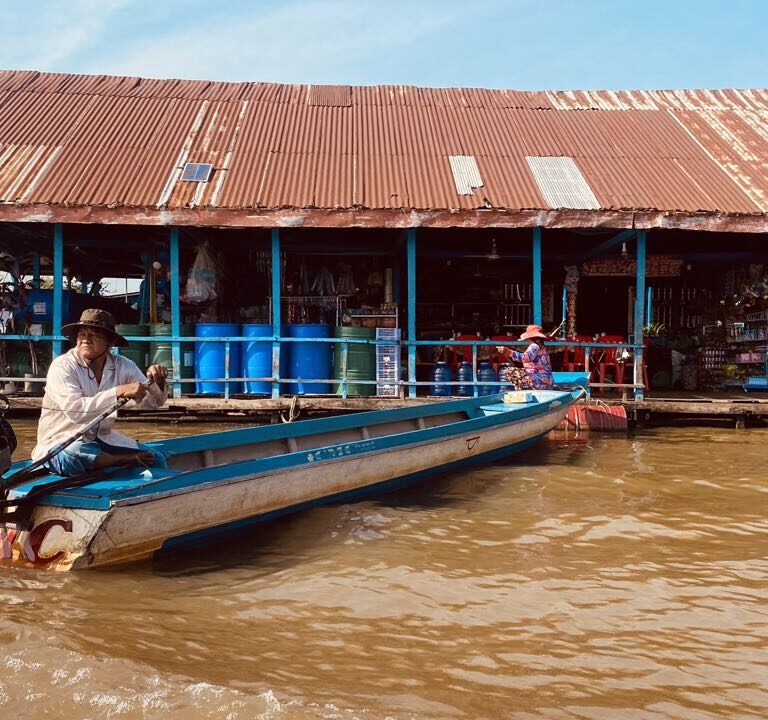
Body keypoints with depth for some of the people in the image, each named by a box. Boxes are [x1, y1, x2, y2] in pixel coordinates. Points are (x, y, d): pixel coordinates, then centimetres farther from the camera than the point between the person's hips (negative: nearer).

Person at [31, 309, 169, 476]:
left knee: (157, 460, -14)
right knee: (75, 454, -38)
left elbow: (150, 402, 1)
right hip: (61, 443, -3)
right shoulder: (62, 367, -16)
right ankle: (128, 460, -15)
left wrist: (157, 383, -22)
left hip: (102, 440, 4)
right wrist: (119, 392, -38)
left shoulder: (123, 366, -1)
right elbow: (75, 411, -31)